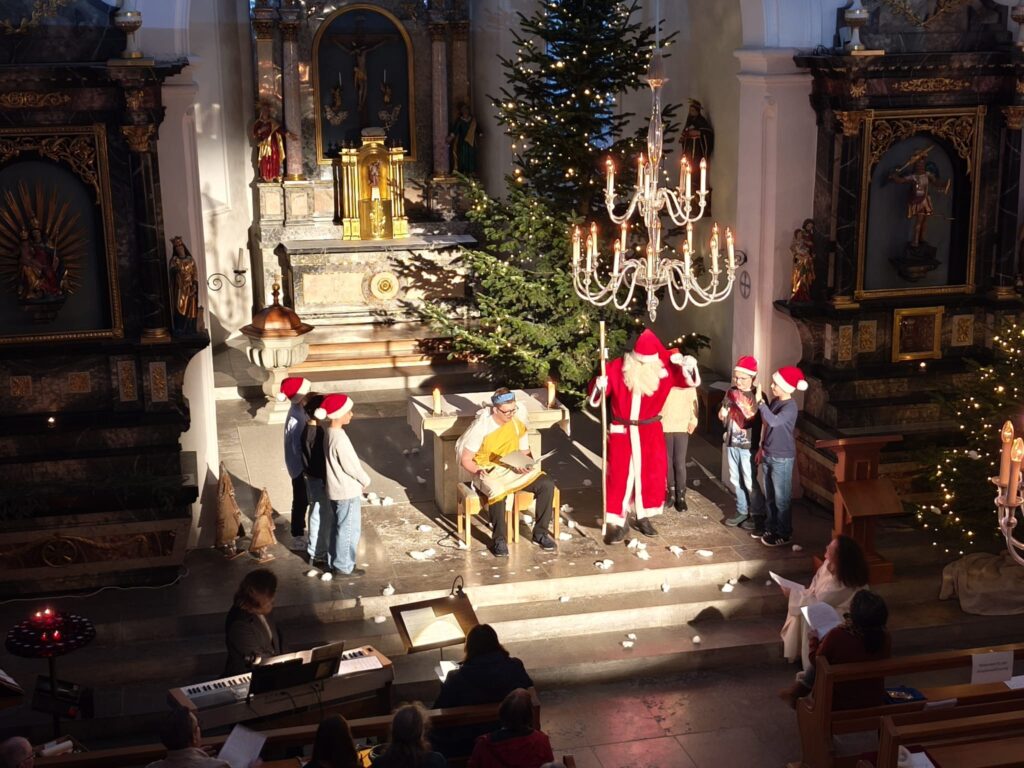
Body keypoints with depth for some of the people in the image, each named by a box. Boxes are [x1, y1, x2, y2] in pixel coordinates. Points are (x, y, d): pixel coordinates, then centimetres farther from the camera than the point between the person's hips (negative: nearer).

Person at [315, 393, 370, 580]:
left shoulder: (329, 433, 3)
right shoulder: (340, 439, -27)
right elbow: (351, 466, -21)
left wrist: (360, 480, 12)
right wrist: (365, 480, -3)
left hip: (336, 489, 9)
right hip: (347, 491, -9)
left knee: (338, 527, 19)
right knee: (349, 529, 4)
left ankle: (333, 562, 29)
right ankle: (344, 566, 14)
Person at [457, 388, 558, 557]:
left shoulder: (518, 423, -2)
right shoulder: (481, 426, -15)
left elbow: (525, 453, 10)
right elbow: (465, 459, -9)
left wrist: (526, 466, -13)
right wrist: (479, 471, -28)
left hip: (513, 469, 5)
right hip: (488, 473, -5)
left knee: (547, 484, -18)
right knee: (497, 491, -39)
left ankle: (540, 533, -5)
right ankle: (499, 539, -21)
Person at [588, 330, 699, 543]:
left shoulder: (664, 368, -9)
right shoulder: (617, 368, -15)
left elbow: (690, 380, 1)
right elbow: (595, 394, -10)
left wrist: (690, 367, -21)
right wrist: (599, 385, -34)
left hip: (651, 431, 3)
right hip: (622, 431, -3)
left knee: (652, 474, 10)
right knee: (620, 475, -4)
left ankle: (644, 517, 27)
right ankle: (619, 522, 5)